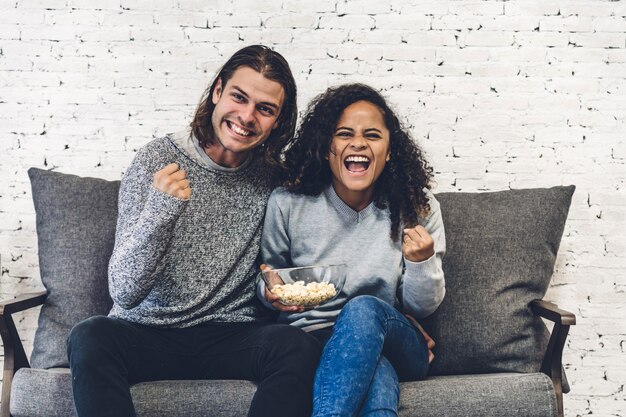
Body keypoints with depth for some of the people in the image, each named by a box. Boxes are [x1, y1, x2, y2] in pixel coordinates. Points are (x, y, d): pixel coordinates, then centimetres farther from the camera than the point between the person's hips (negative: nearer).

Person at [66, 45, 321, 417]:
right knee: (90, 338, -32)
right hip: (146, 332, -1)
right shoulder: (159, 160, -7)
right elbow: (125, 292, -15)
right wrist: (159, 211, -30)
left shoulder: (273, 178, 1)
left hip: (232, 338, 2)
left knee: (299, 347, -28)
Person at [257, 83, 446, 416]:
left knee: (364, 309, -35)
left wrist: (421, 263, -19)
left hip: (397, 346, 2)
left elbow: (421, 308, 3)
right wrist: (271, 292, -13)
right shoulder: (287, 204, -3)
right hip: (310, 340, -1)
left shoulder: (418, 207, -2)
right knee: (377, 376, -37)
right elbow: (267, 285, 12)